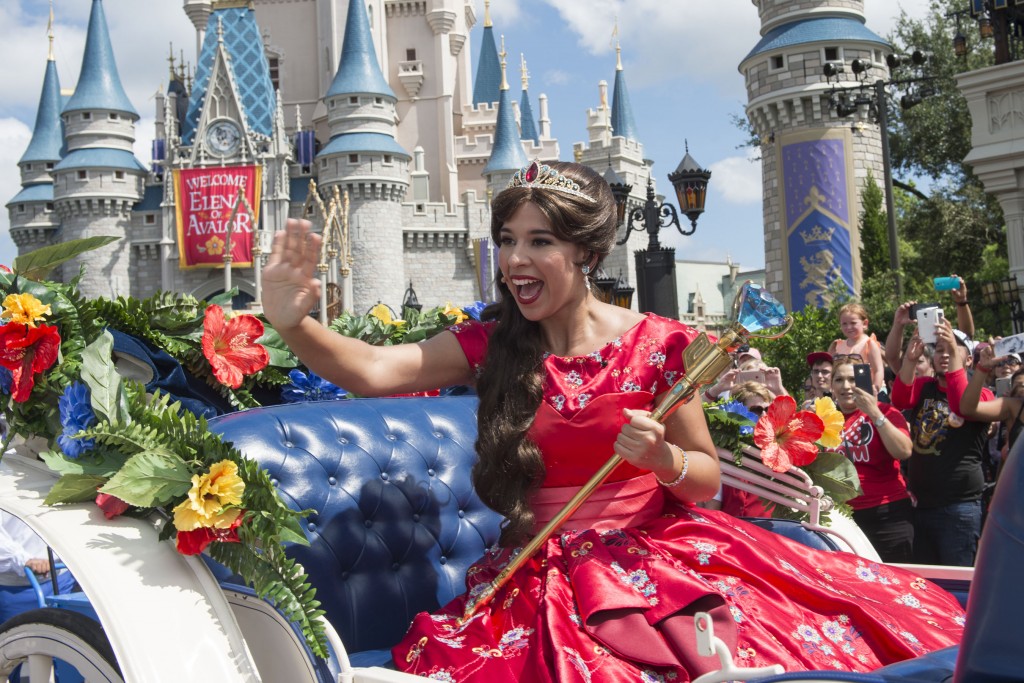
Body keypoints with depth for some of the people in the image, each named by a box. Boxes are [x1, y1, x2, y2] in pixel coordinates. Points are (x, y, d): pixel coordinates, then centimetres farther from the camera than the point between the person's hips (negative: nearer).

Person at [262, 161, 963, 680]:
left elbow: (706, 480, 4)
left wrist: (661, 458, -18)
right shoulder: (491, 343, 1)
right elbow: (374, 370, -15)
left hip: (659, 552, -1)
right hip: (542, 572, 1)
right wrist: (293, 323, -32)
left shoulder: (656, 344, -3)